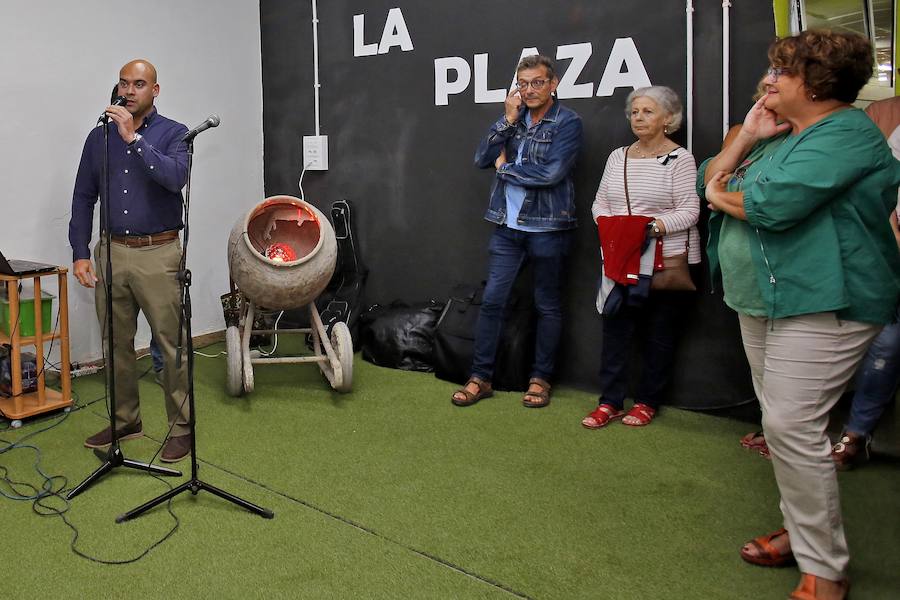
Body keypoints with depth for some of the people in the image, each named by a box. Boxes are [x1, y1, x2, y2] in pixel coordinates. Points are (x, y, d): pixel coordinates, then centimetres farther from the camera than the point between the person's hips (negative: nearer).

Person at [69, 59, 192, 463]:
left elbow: (176, 177, -21)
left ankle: (181, 427, 10)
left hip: (158, 254, -4)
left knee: (171, 344, -1)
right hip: (111, 252, 4)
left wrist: (133, 138, -21)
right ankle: (125, 420, 28)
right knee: (116, 344, 12)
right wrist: (79, 253, 4)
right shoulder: (99, 137, 10)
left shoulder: (173, 133, -1)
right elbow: (83, 197, 11)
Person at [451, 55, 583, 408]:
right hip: (507, 225, 4)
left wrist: (505, 167, -6)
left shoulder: (568, 122, -6)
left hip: (547, 227, -4)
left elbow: (552, 173, -19)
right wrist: (508, 120, -9)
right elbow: (482, 158, 0)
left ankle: (541, 379, 20)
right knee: (492, 300, 3)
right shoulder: (514, 117, 9)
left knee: (548, 306, 7)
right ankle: (480, 378, 12)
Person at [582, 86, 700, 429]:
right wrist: (607, 224, -7)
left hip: (667, 261, -4)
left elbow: (689, 211, -11)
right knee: (615, 328, 2)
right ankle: (610, 402, 10)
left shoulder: (680, 159, -5)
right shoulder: (618, 157, 12)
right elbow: (600, 202, 14)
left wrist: (653, 228, -24)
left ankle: (648, 401, 19)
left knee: (659, 333, 6)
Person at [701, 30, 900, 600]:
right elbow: (710, 181, 13)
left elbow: (772, 205, -27)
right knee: (782, 424, 14)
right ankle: (802, 532, 28)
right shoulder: (781, 137, 16)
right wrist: (747, 137, -2)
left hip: (820, 307, -10)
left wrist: (723, 195, -6)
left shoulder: (845, 133, -14)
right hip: (763, 302, 10)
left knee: (793, 427, -12)